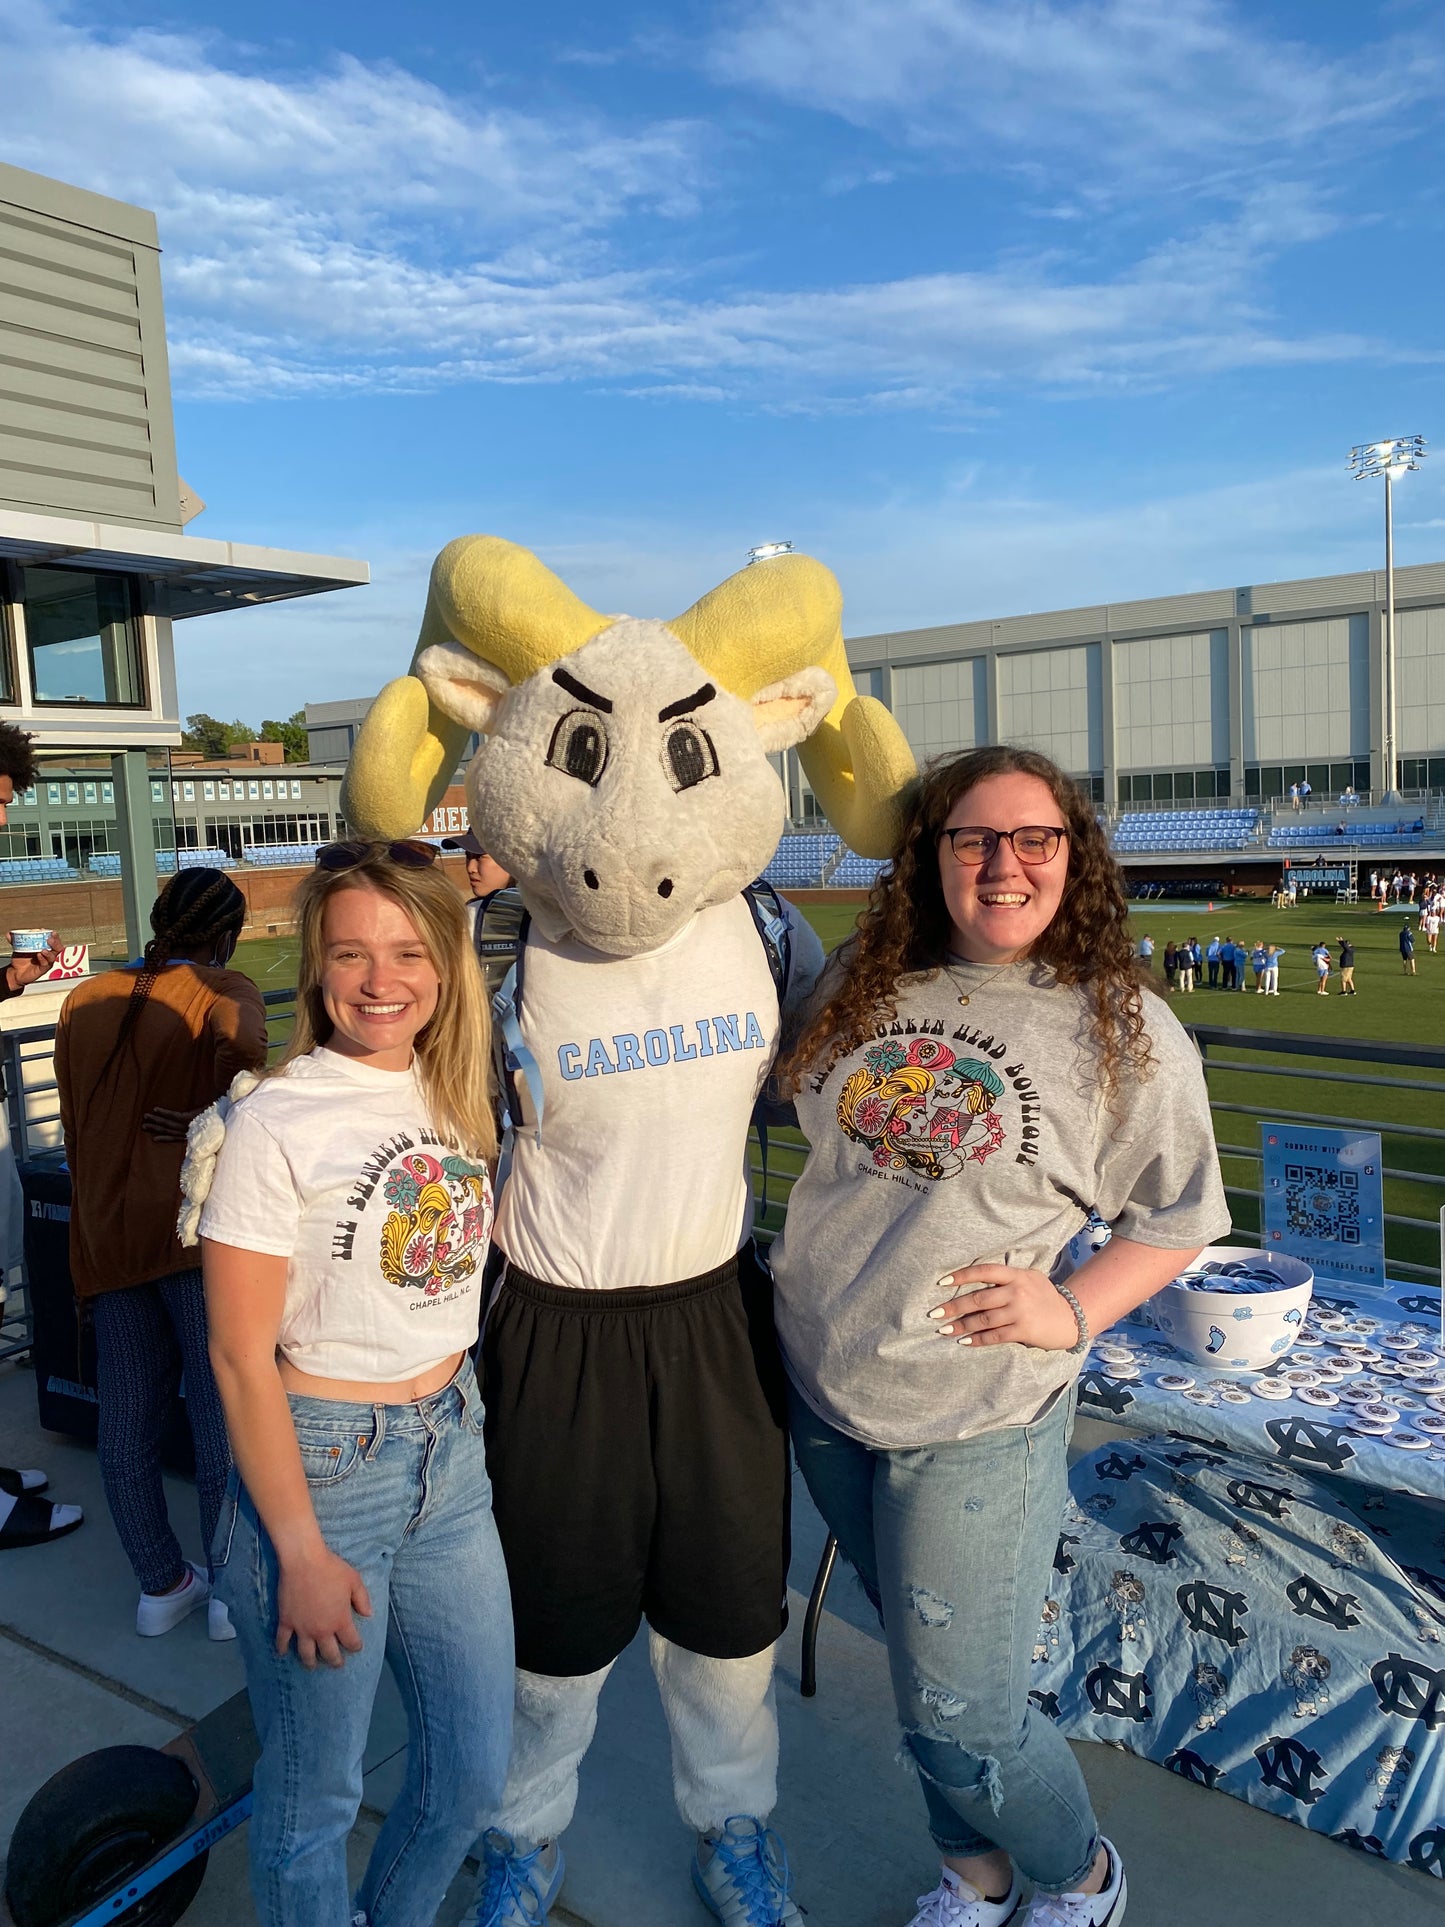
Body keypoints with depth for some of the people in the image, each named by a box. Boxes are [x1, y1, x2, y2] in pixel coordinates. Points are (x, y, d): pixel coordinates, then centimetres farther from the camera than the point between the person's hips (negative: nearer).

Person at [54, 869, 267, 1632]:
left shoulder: (82, 1002, 11)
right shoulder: (220, 991, -6)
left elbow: (74, 1132, 16)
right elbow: (245, 1046, -32)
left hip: (106, 1234, 6)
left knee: (126, 1420, 14)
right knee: (224, 1412, 6)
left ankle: (161, 1584, 28)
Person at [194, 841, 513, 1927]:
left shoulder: (461, 1097, 2)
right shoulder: (276, 1125, -16)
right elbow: (241, 1359, -14)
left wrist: (462, 1418, 8)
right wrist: (301, 1552, -12)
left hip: (452, 1453, 6)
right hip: (321, 1462, -6)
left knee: (477, 1763, 18)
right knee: (316, 1793, 12)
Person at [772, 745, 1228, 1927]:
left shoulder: (1126, 1028, -9)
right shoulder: (862, 985, 1)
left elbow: (1177, 1216, -2)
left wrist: (1075, 1310, -14)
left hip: (980, 1418, -4)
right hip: (824, 1390, 5)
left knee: (958, 1716, 5)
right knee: (924, 1670, 22)